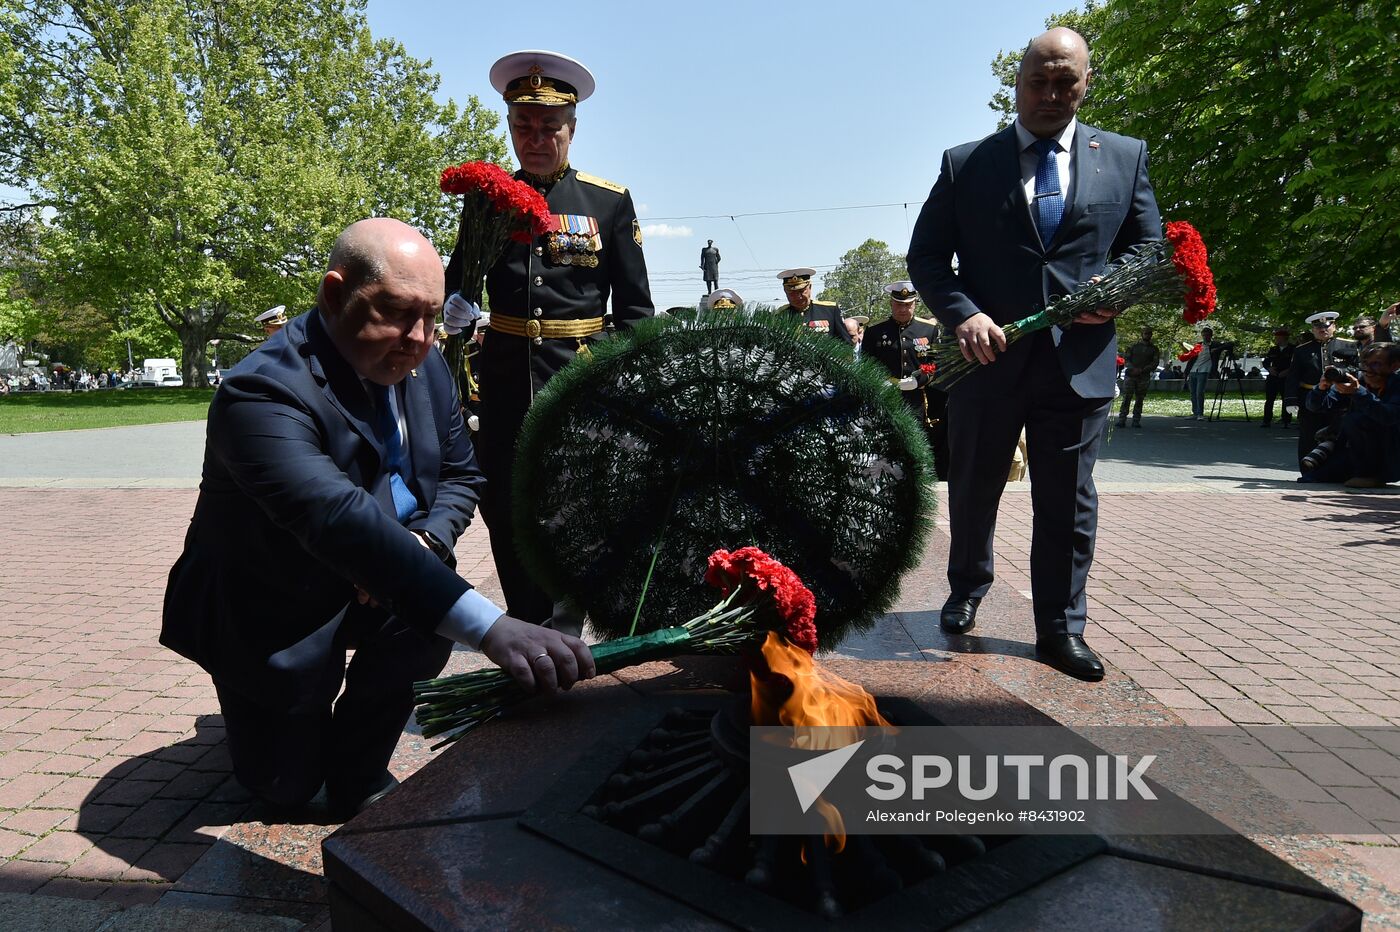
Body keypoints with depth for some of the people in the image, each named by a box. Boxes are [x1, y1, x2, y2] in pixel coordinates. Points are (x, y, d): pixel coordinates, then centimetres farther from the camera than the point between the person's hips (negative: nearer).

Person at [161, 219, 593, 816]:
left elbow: (461, 474, 1)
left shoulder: (424, 366, -10)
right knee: (285, 787, 3)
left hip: (365, 589, 5)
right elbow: (340, 519, -48)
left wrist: (424, 541, -24)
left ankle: (358, 775, -2)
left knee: (431, 600, -26)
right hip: (266, 610, -4)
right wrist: (489, 627, -59)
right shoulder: (263, 392, -32)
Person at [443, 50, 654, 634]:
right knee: (502, 504, 8)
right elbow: (457, 277, 15)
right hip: (505, 381, 3)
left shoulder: (610, 202, 3)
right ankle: (526, 623, 25)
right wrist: (452, 306, -7)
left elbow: (634, 307, 4)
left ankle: (563, 630, 17)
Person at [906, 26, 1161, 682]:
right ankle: (967, 591, 39)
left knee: (1068, 504, 6)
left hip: (1079, 363, 1)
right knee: (973, 492, 14)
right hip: (988, 357, 0)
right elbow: (926, 256, 2)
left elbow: (1151, 251, 12)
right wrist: (962, 314, -15)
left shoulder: (1125, 157, 10)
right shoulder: (965, 163, 5)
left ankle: (1061, 629, 21)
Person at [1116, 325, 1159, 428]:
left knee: (1139, 399, 2)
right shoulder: (1134, 346, 10)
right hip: (1130, 376, -1)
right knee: (1126, 398, -8)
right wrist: (1133, 369, -12)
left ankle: (1136, 421, 6)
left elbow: (1155, 363, 2)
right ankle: (1122, 420, -9)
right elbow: (1126, 359, 6)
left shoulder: (1154, 349, 10)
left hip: (1144, 377, 1)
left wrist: (1141, 370, -12)